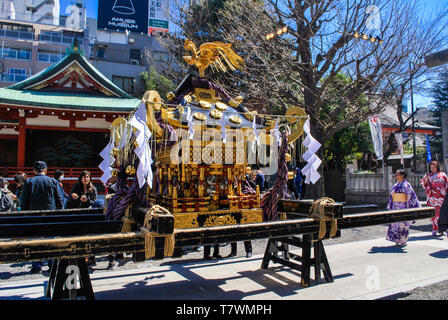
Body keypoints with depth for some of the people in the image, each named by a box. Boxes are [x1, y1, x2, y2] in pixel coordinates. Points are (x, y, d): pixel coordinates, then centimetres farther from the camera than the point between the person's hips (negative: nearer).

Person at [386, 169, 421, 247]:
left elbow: (411, 195, -7)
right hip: (395, 207, 6)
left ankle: (403, 241, 10)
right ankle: (397, 240, 15)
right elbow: (391, 196, 17)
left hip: (403, 207, -5)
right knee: (395, 223, 5)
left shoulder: (406, 185, -4)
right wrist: (390, 207, 17)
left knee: (403, 223, 0)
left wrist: (416, 206, -11)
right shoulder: (395, 185, 13)